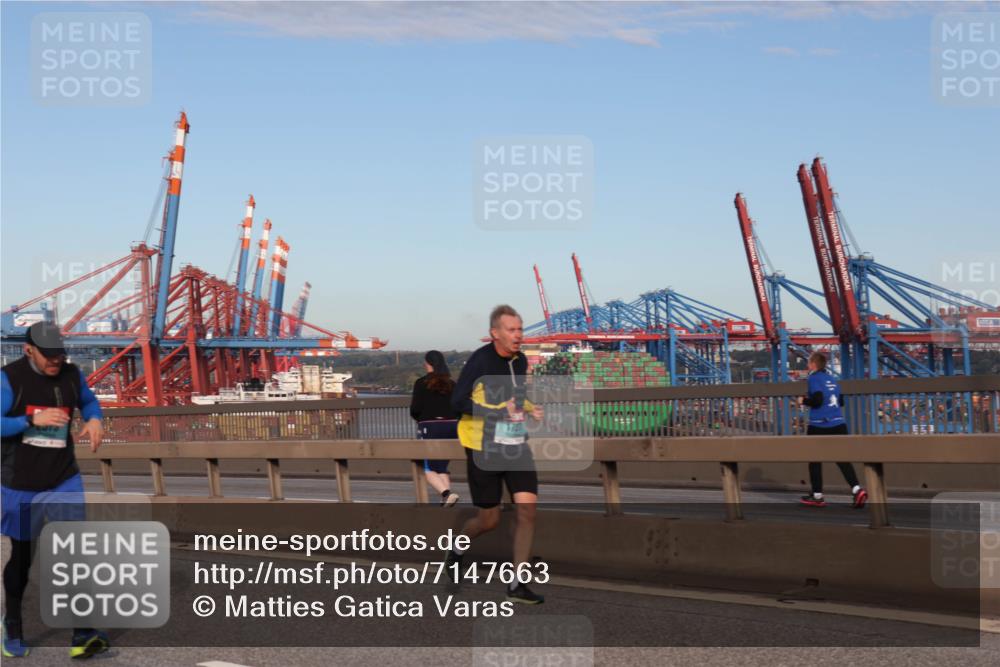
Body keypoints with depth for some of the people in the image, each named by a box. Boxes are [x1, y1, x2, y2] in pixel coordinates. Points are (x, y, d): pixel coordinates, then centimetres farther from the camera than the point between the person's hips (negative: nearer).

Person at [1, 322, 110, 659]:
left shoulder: (71, 375, -2)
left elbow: (88, 401, 17)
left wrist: (94, 419, -5)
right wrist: (32, 419, -31)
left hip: (64, 482, 2)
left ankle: (82, 635, -11)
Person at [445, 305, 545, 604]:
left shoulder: (520, 361, 8)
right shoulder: (480, 360, -14)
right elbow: (458, 401, -18)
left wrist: (528, 408, 6)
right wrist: (499, 410, -25)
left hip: (516, 446, 5)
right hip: (484, 449, -5)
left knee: (527, 509, -9)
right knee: (489, 520, 3)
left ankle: (516, 584, 0)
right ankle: (457, 549, 37)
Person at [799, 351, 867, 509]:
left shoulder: (814, 378, -6)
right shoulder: (832, 379, 15)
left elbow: (817, 400, -16)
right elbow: (841, 401, 17)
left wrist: (804, 400, 1)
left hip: (819, 425, -5)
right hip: (838, 424, 5)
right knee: (842, 458, 2)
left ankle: (817, 496, 14)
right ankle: (857, 490, -15)